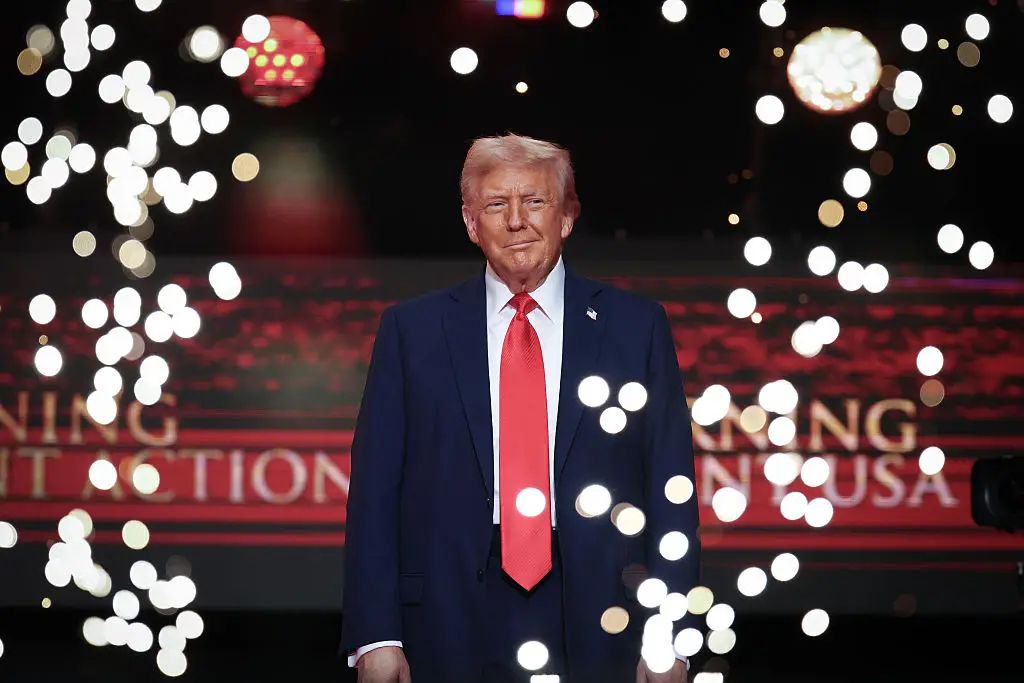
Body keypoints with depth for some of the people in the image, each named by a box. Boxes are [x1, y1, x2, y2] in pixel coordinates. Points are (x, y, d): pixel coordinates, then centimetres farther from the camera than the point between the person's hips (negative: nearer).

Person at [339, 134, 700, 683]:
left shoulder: (636, 326, 5)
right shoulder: (411, 330, 6)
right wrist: (376, 636, -7)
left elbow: (670, 492, 2)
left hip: (599, 628, 0)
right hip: (452, 629, 0)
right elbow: (374, 490, 2)